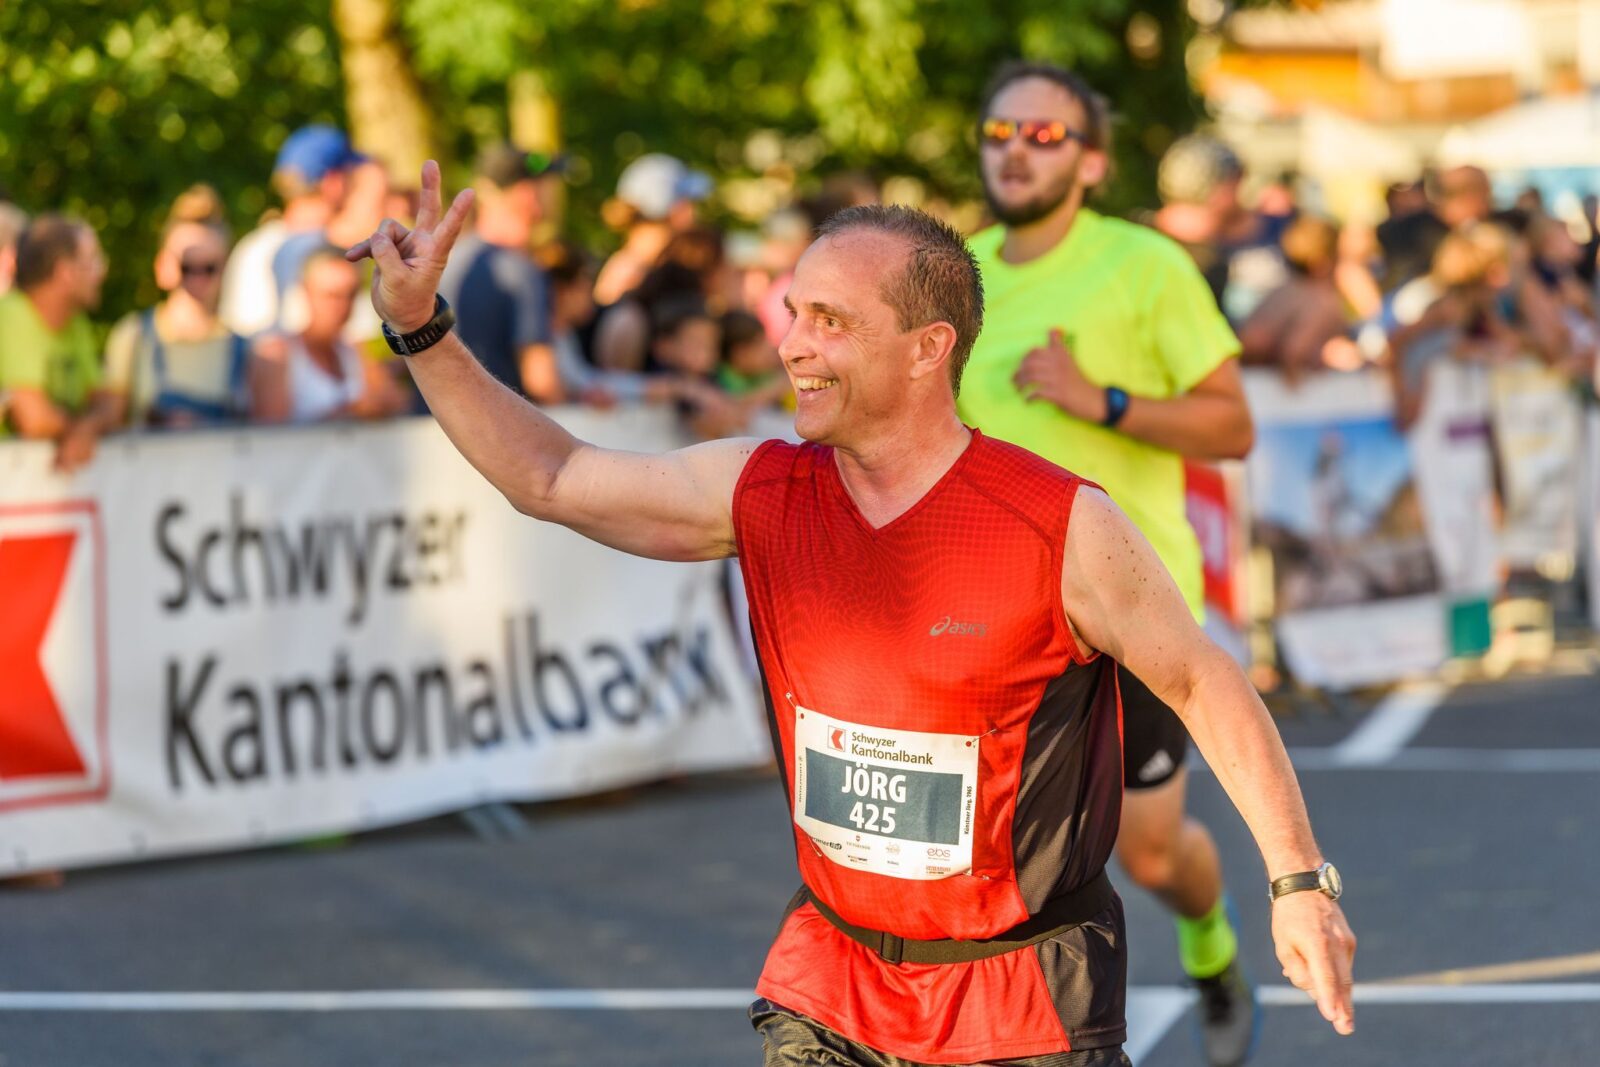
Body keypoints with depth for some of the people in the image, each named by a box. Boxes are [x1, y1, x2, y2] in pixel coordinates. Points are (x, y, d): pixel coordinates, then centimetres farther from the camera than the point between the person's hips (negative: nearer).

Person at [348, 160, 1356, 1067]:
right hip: (830, 979, 4)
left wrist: (1299, 879, -8)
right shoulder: (762, 494, -3)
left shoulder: (1063, 527, -16)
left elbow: (1205, 683, -6)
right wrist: (422, 328, 2)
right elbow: (550, 479, 8)